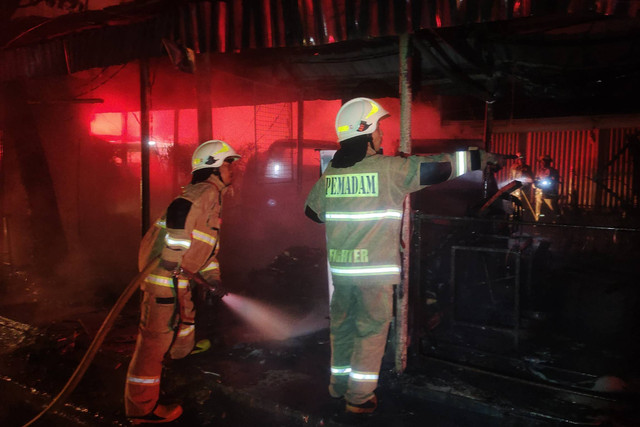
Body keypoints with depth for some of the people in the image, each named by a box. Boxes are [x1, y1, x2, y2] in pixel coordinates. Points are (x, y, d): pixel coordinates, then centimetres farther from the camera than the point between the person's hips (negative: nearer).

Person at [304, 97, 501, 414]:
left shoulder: (330, 172, 2)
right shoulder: (389, 168, -14)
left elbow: (312, 210, 15)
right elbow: (439, 167, -9)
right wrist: (478, 158, 5)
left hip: (340, 266, 6)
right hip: (374, 267, -5)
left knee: (342, 326, 19)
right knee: (371, 330, 8)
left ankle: (339, 386, 34)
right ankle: (359, 398, 18)